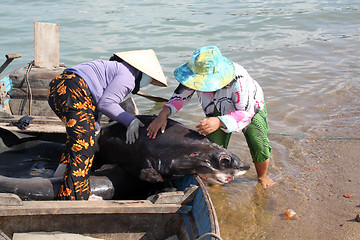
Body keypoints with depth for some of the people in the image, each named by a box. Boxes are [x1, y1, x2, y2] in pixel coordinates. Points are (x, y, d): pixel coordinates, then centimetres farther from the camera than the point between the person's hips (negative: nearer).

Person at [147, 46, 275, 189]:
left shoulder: (238, 78, -44)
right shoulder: (198, 74, -31)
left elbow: (246, 114, -40)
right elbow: (180, 96, -19)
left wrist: (219, 122, -57)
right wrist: (163, 114, -37)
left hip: (251, 108, -3)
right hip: (220, 111, 3)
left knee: (259, 148, -15)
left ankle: (262, 176, 18)